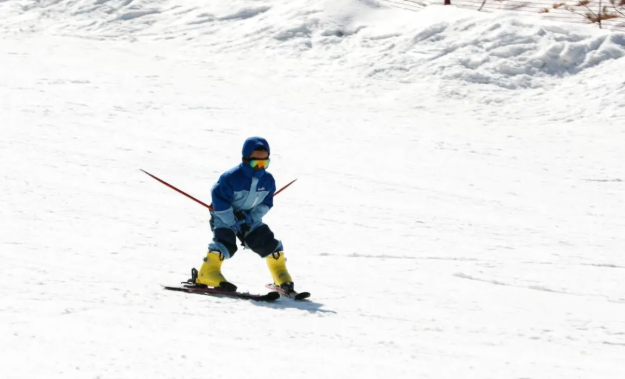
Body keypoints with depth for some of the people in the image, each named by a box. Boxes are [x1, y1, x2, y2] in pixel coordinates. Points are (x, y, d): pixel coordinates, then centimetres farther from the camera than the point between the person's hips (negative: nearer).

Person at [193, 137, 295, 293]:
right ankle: (208, 272, -25)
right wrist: (233, 223, -24)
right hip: (224, 215, -5)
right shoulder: (231, 177, -28)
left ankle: (280, 274, 13)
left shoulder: (268, 180, -11)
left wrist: (252, 219, -17)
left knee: (268, 242, -2)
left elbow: (266, 203, -2)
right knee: (225, 242, -28)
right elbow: (220, 200, -24)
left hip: (249, 217, 5)